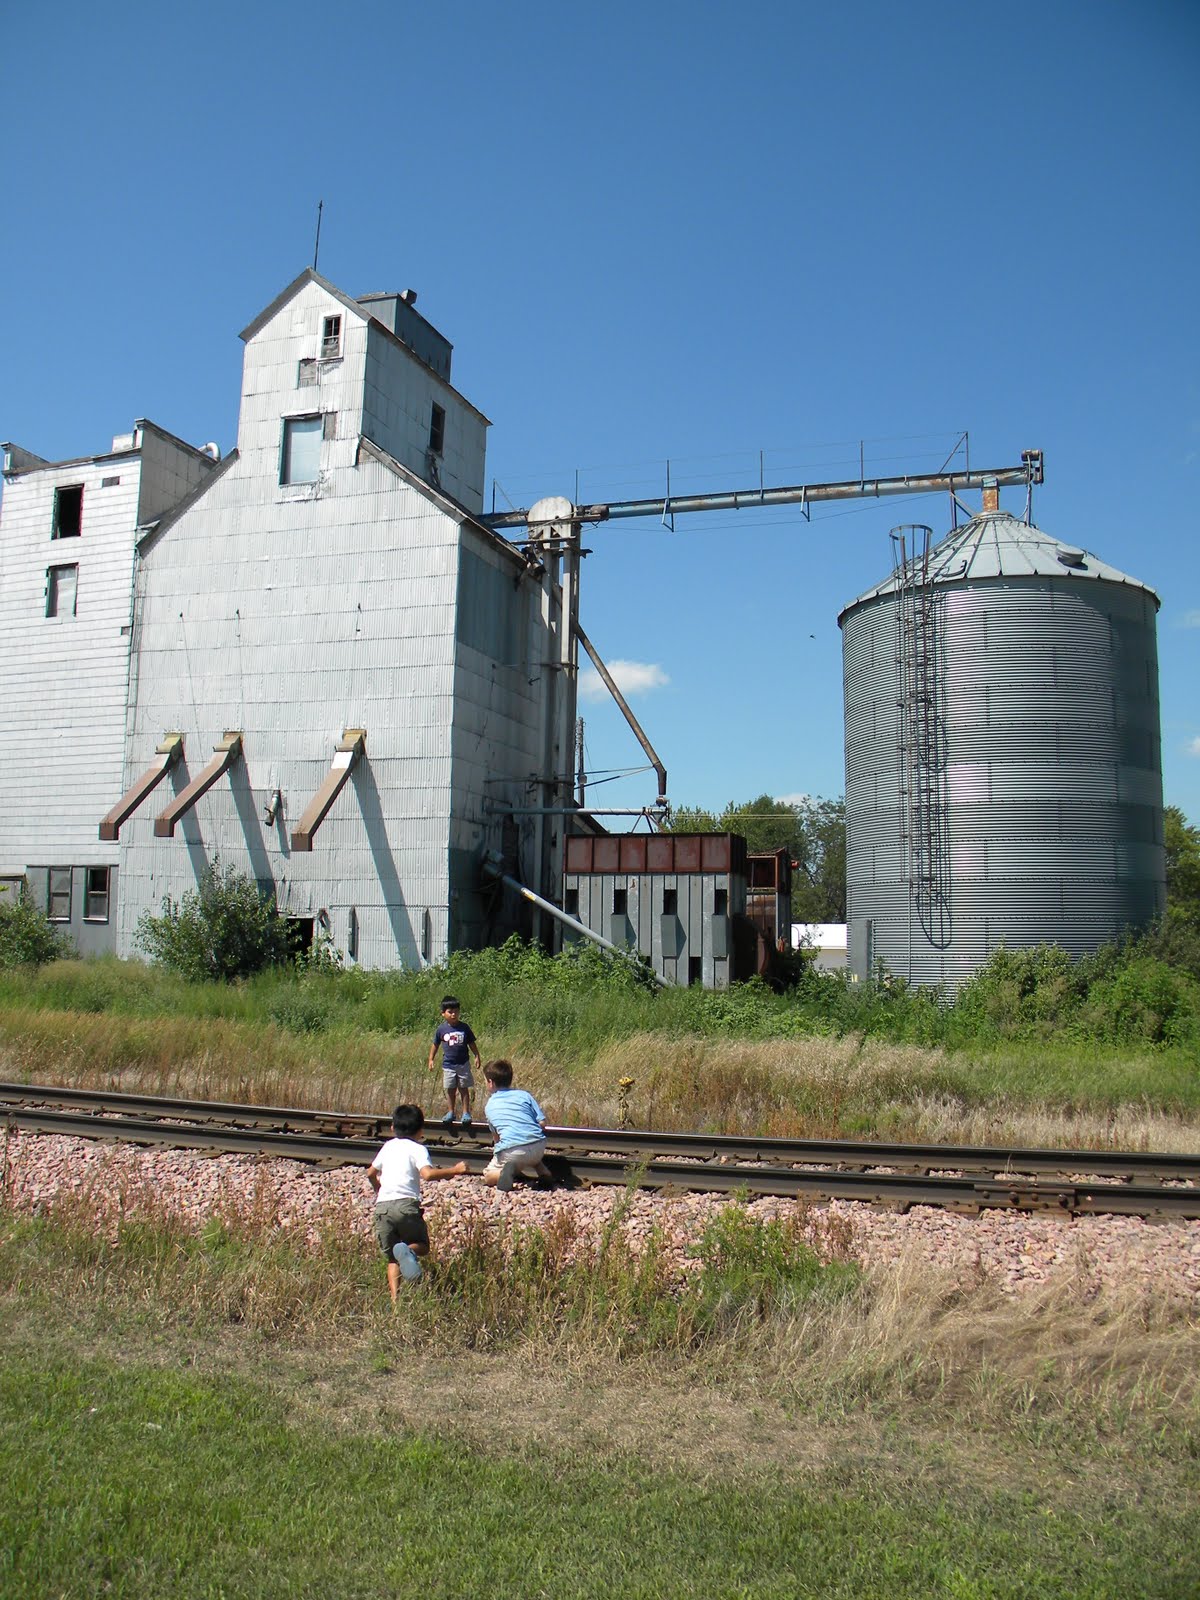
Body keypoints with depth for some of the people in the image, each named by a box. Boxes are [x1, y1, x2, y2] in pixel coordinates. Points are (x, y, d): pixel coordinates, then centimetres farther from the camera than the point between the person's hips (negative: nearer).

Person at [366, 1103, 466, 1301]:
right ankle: (408, 1251, -22)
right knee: (422, 1246, 12)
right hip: (406, 1204, -4)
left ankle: (395, 1297, -10)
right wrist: (454, 1170, -7)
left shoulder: (388, 1146, 21)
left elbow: (370, 1173, 33)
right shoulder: (418, 1149, 5)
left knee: (392, 1258, 11)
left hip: (382, 1206, 4)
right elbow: (427, 1174, -13)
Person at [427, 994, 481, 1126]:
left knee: (464, 1089, 6)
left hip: (463, 1064, 0)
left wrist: (477, 1056, -1)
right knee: (450, 1090, 9)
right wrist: (431, 1059, 3)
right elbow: (435, 1045, 5)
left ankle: (466, 1113, 13)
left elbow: (471, 1043, 4)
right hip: (448, 1065, 0)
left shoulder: (464, 1027, -5)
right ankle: (450, 1112, 21)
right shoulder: (441, 1029, -5)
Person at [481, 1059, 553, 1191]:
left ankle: (506, 1171, -10)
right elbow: (542, 1123, 7)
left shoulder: (489, 1106, 13)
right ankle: (541, 1170, 8)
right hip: (538, 1148, 3)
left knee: (488, 1177, 21)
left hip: (510, 1152, -3)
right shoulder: (524, 1095, 12)